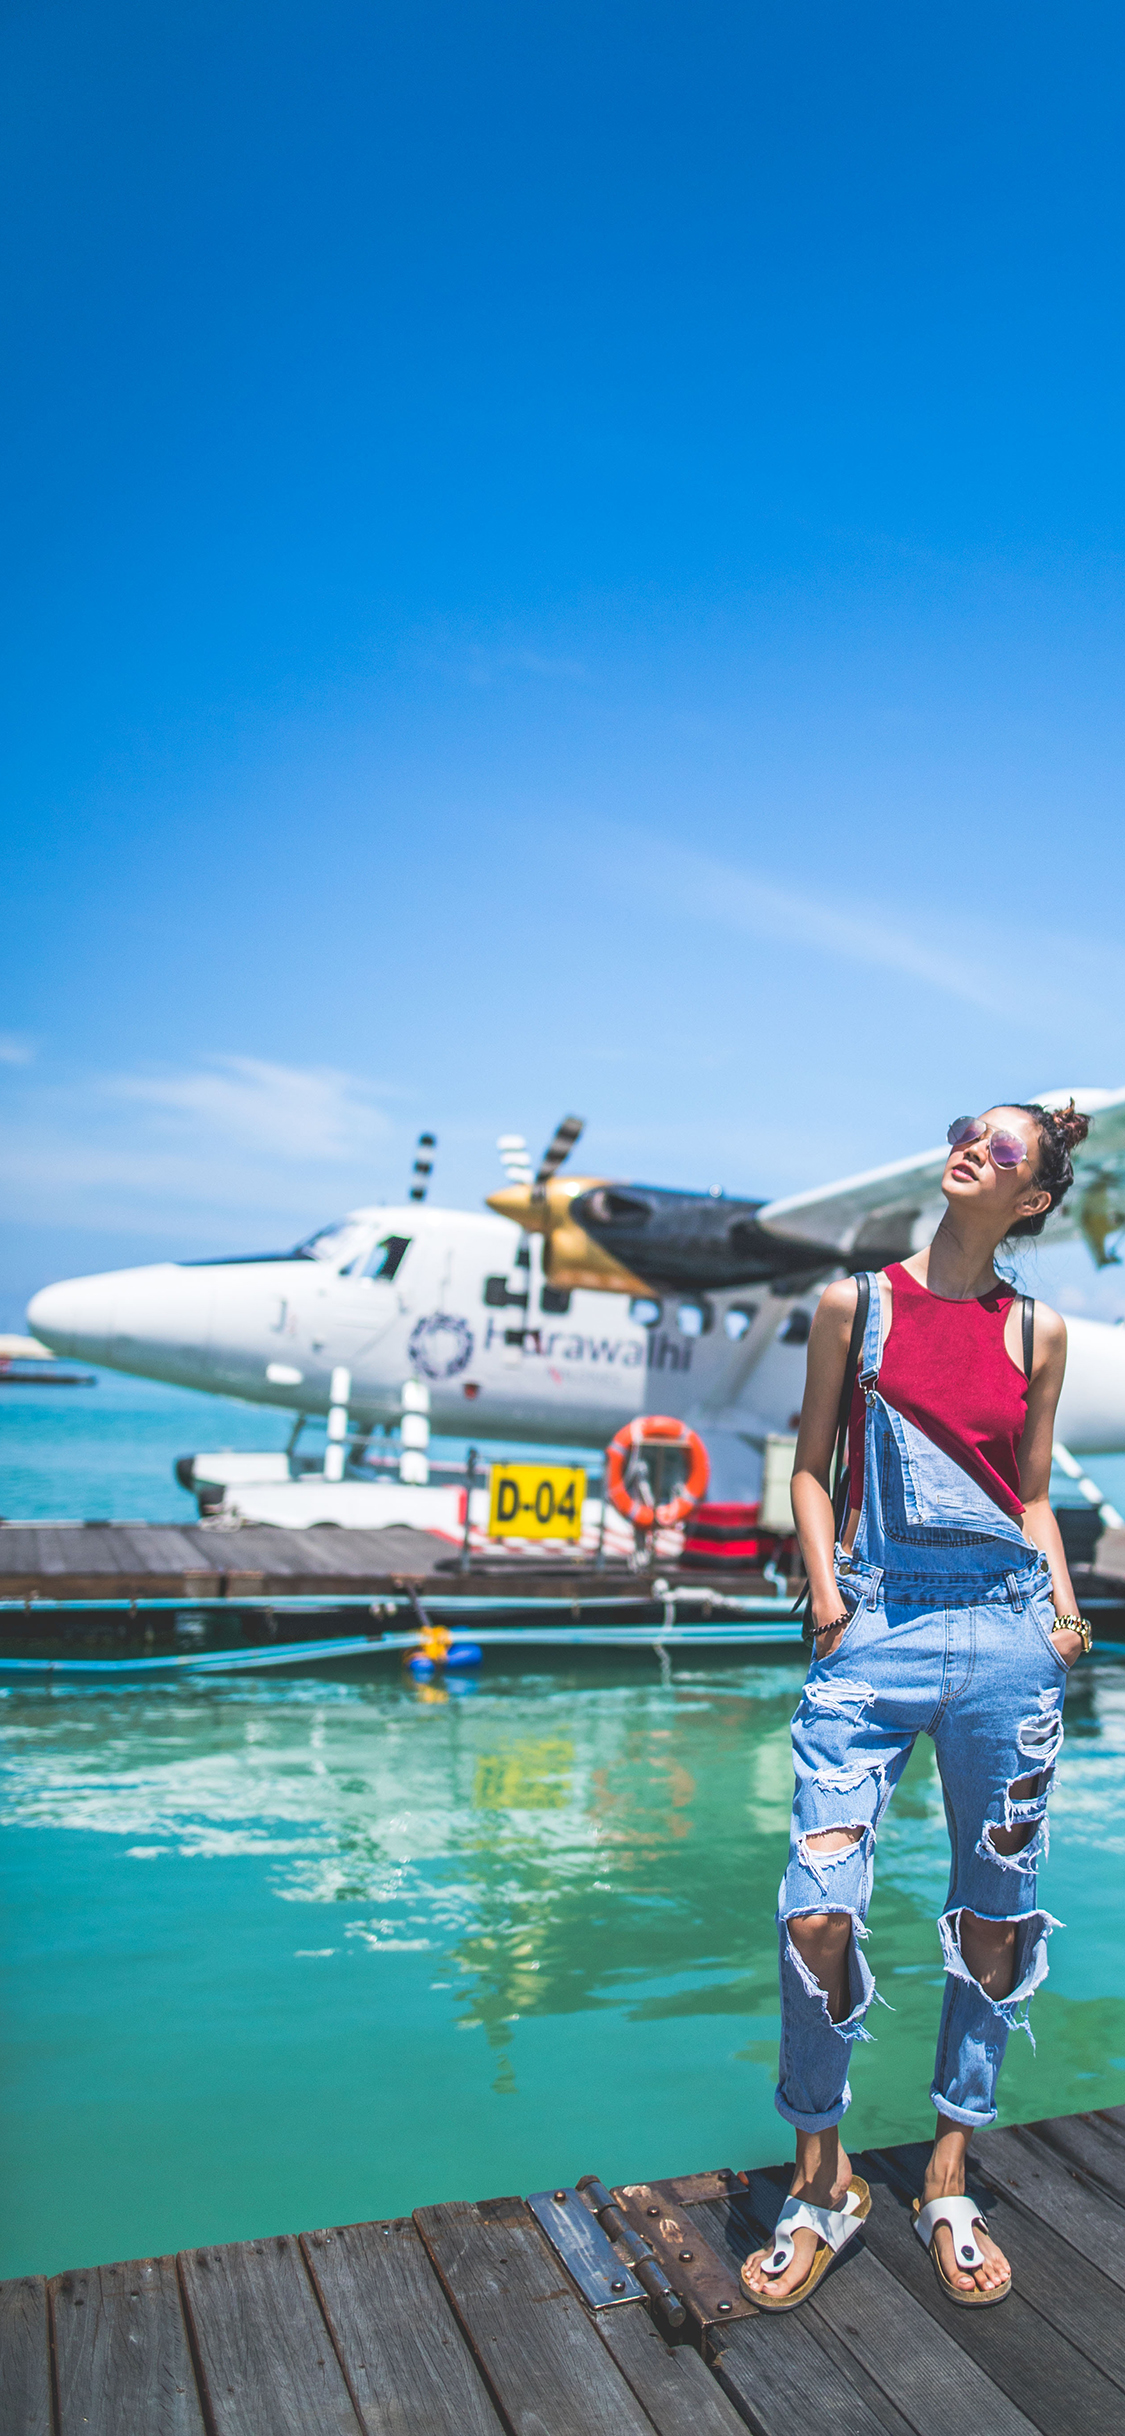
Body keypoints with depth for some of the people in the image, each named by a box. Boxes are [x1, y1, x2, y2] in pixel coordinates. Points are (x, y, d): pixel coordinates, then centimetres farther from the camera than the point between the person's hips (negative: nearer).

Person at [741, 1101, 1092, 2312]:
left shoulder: (1038, 1332, 10)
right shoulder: (856, 1302, 6)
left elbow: (1032, 1490, 16)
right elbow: (811, 1464, 9)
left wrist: (1063, 1606, 2)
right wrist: (823, 1588, -4)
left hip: (1006, 1632, 2)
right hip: (876, 1627, -2)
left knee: (994, 1912, 10)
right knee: (816, 1908, -9)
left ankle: (948, 2181, 31)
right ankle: (822, 2178, 16)